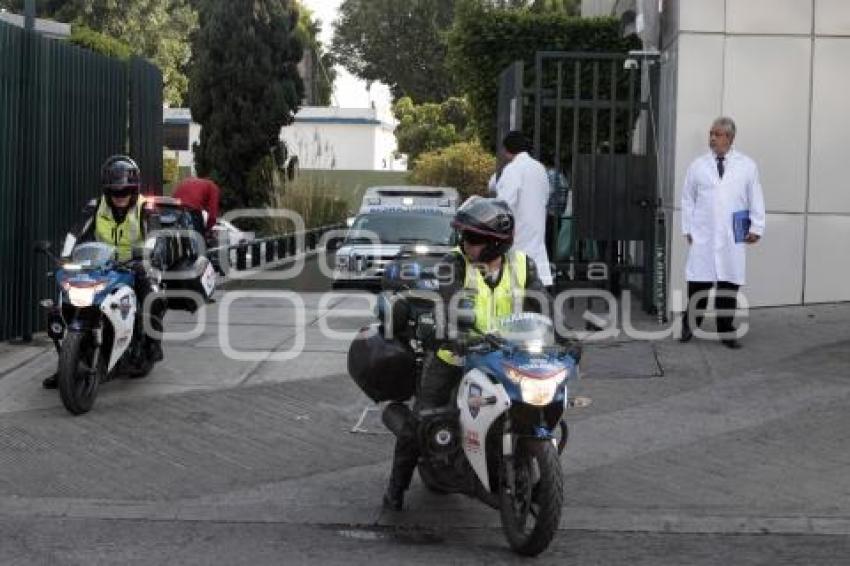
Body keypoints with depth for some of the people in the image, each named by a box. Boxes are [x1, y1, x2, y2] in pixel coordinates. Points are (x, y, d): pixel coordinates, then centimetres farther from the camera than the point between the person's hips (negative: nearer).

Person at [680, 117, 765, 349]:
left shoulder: (747, 166, 6)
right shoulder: (698, 166, 8)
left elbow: (756, 199, 7)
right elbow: (688, 199, 11)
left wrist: (756, 228, 1)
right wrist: (687, 228, 5)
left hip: (733, 239, 0)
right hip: (702, 236, 0)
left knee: (729, 285, 1)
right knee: (699, 282, -4)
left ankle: (726, 332, 10)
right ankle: (689, 326, 10)